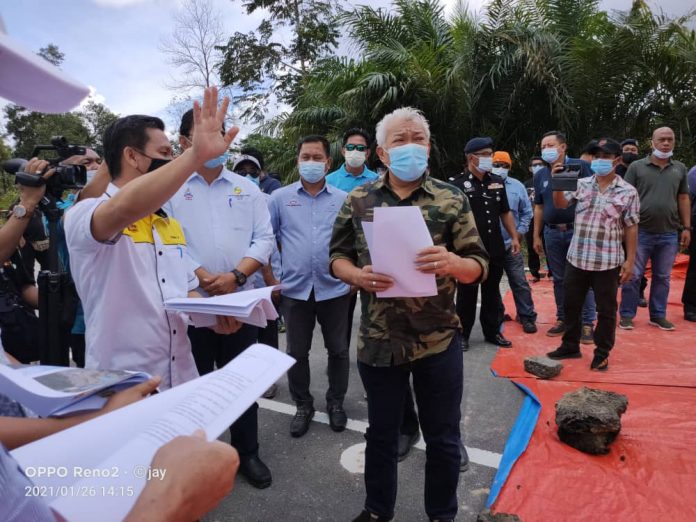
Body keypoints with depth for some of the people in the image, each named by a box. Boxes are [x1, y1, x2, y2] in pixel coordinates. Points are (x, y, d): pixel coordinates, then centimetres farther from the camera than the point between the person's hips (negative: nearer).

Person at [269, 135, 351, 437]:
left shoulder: (344, 200, 4)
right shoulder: (280, 198, 3)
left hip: (335, 288, 0)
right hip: (295, 289, 0)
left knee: (338, 350, 11)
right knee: (297, 353, 11)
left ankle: (336, 403, 32)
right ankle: (303, 406, 30)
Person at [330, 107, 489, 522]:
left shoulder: (453, 200, -3)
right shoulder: (359, 200, 1)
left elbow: (479, 266, -3)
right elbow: (337, 256, 5)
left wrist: (453, 263, -26)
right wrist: (356, 275, -17)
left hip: (438, 341, 0)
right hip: (378, 341, 1)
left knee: (443, 438, 15)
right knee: (381, 434, 19)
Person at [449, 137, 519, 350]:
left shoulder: (497, 182, 11)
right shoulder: (458, 183, -7)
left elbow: (505, 213, 18)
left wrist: (514, 237, 13)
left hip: (495, 249, 6)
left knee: (492, 292, 15)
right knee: (467, 293, 4)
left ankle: (492, 332, 28)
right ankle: (462, 334, 17)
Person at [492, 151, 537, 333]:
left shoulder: (517, 186, 4)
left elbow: (527, 212, 8)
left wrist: (520, 231, -2)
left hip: (511, 244, 1)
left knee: (520, 283, 3)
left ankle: (527, 317, 14)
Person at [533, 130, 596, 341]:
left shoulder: (580, 166, -2)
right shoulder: (540, 175, 11)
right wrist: (536, 236, 12)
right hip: (552, 233, 4)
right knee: (559, 279, 11)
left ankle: (587, 323, 8)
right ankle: (563, 319, 22)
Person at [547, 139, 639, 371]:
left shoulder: (628, 192, -2)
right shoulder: (581, 184, 4)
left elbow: (631, 228, -1)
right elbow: (560, 203, -6)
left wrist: (630, 260, -4)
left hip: (608, 263, -3)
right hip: (577, 258, 3)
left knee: (606, 310, 7)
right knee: (571, 305, 13)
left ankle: (602, 354, 23)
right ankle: (570, 346, 29)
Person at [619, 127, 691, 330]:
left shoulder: (680, 168, 10)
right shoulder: (637, 166, -1)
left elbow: (683, 199, 12)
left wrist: (686, 228, 7)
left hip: (669, 233, 3)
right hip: (640, 231, -3)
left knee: (662, 277, 11)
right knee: (633, 276, 2)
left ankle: (658, 315, 23)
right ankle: (627, 315, 13)